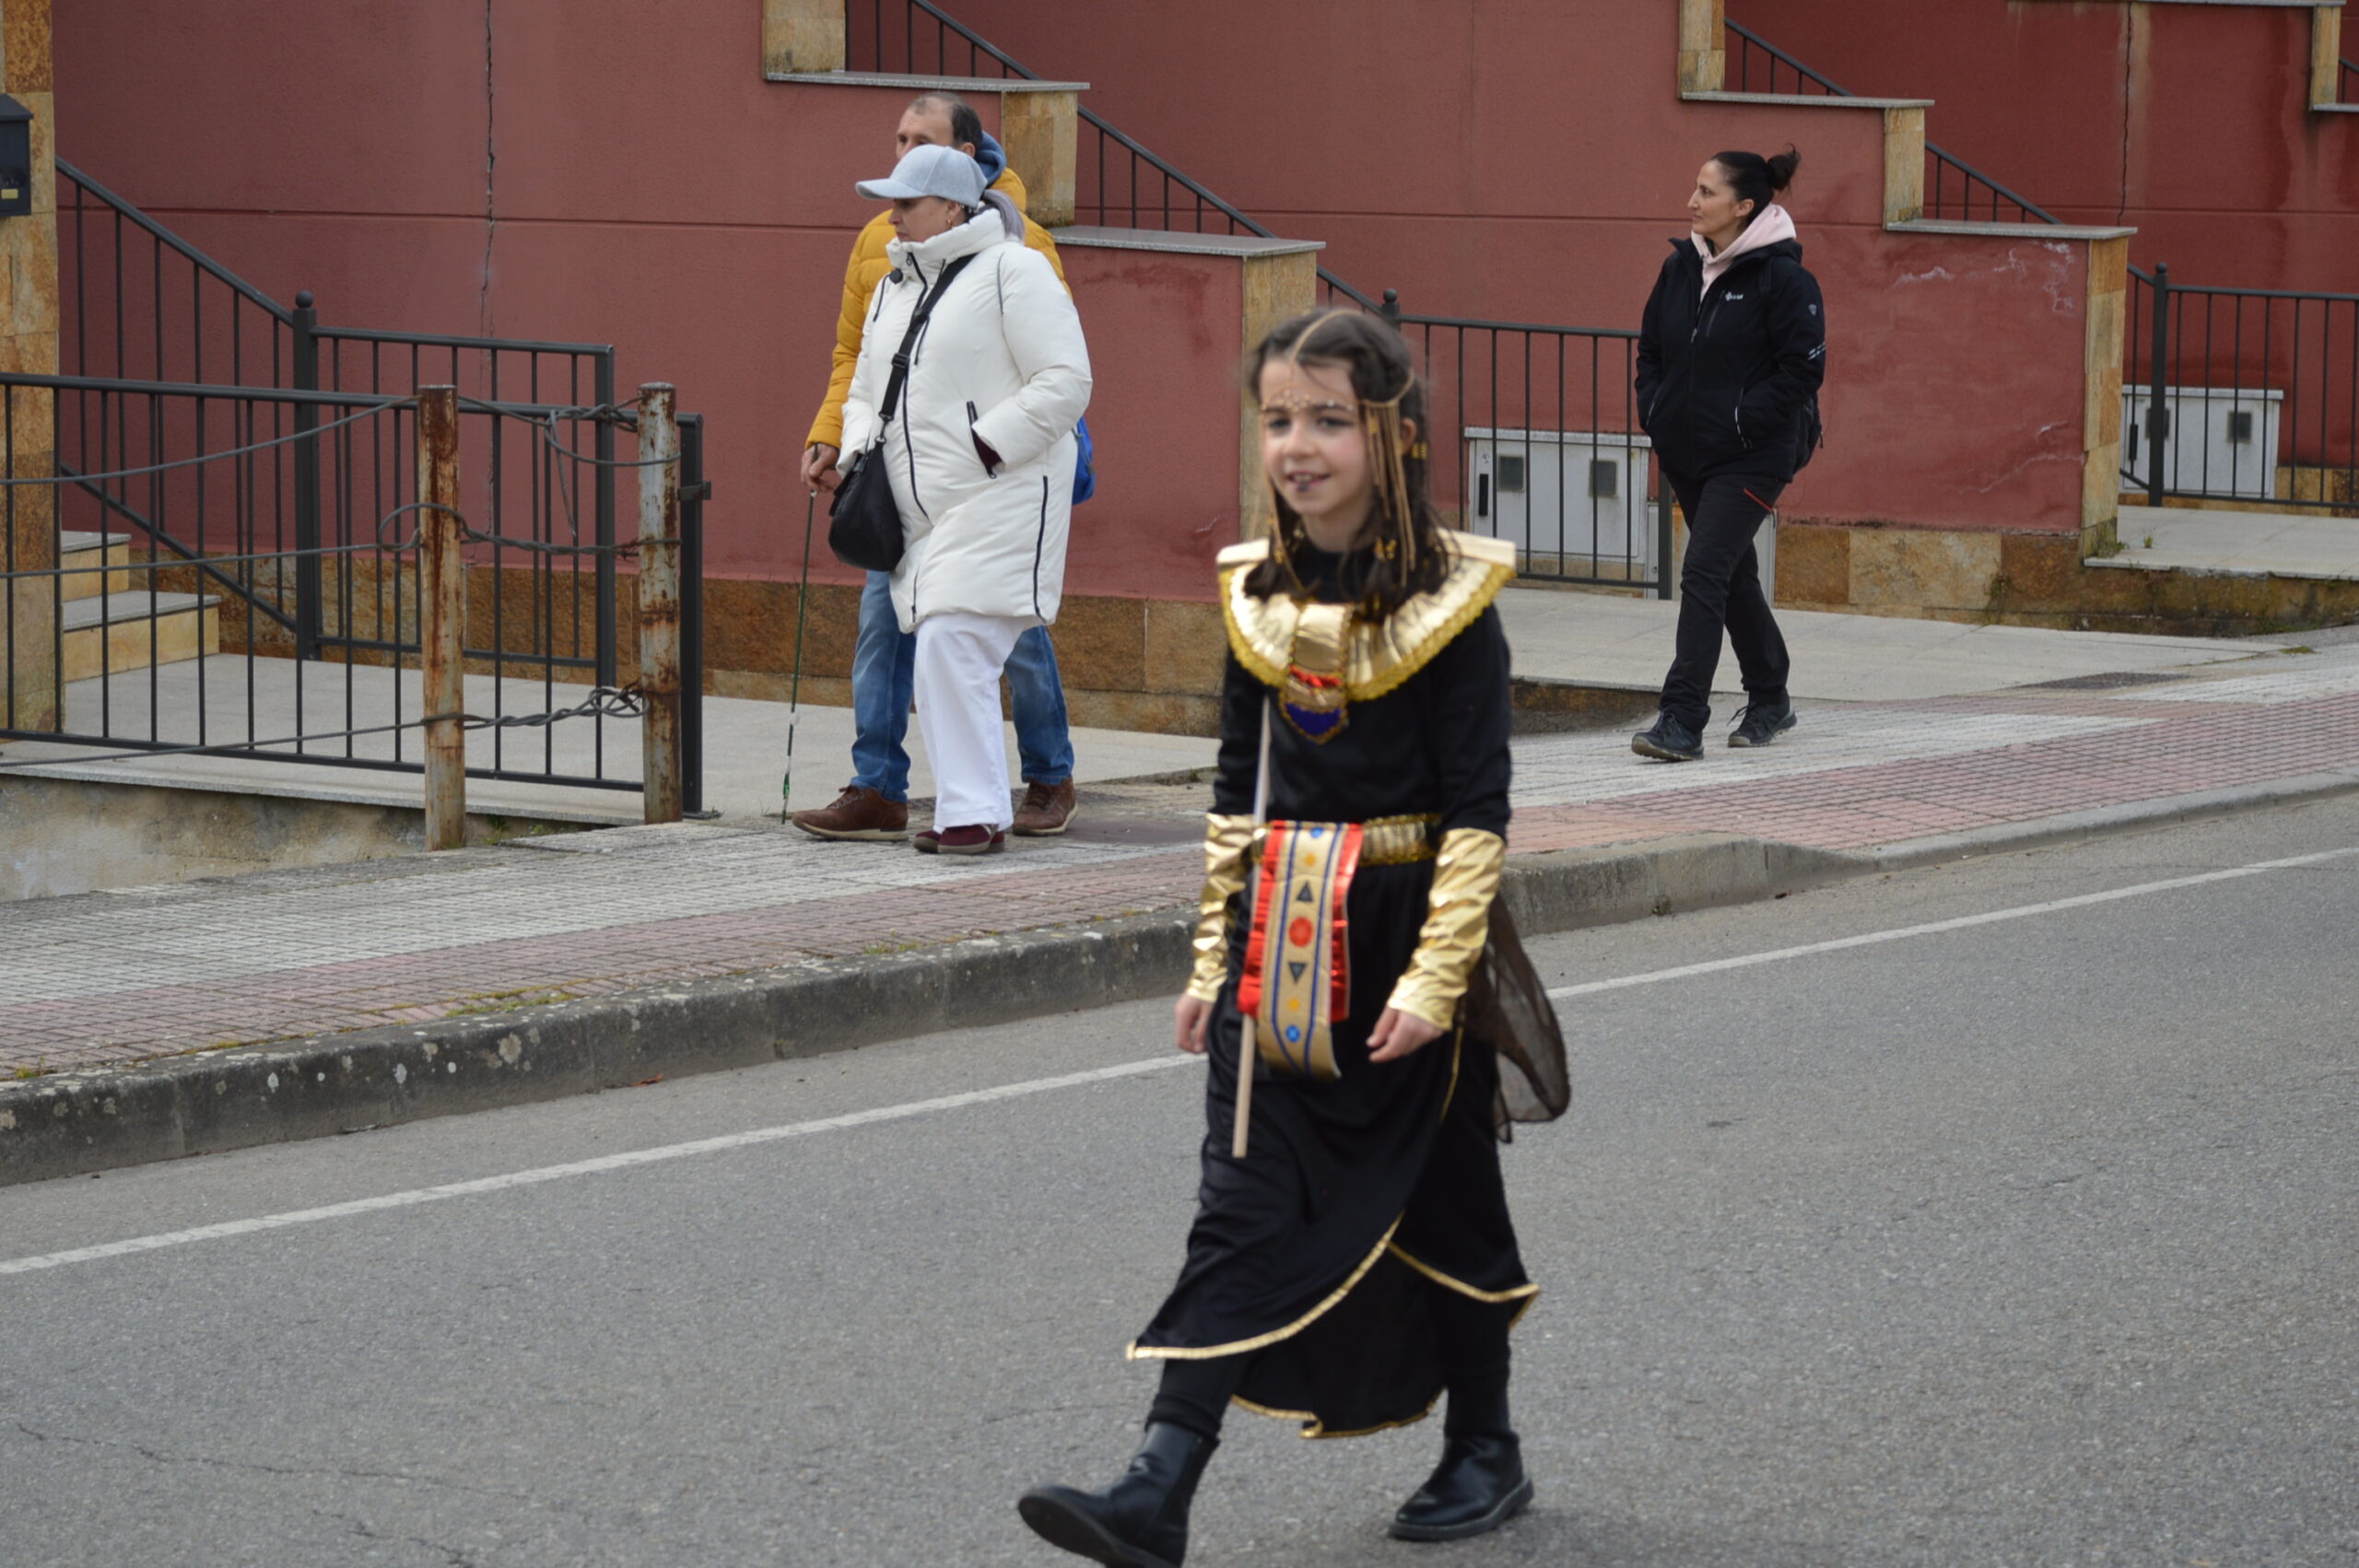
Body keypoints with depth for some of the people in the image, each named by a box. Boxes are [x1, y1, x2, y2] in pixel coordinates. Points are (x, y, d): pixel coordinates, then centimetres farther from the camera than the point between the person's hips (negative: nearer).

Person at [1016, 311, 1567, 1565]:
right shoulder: (1260, 595, 6)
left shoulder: (1447, 601, -10)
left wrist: (1435, 975, -17)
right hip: (1281, 947, 4)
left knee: (1441, 1204, 10)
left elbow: (1476, 810, -12)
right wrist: (1217, 954, 11)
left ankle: (1484, 1451, 29)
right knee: (1241, 1213, -3)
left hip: (1405, 944, -4)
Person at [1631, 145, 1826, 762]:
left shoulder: (1781, 277, -12)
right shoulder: (1681, 267, 8)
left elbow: (1805, 367, -13)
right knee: (1733, 576, 18)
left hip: (1749, 459, -7)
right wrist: (1653, 409, 4)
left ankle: (1682, 720, -17)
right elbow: (1651, 346, 19)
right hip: (1686, 454, 7)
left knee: (1704, 575, -15)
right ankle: (1769, 699, 34)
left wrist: (1743, 420, -17)